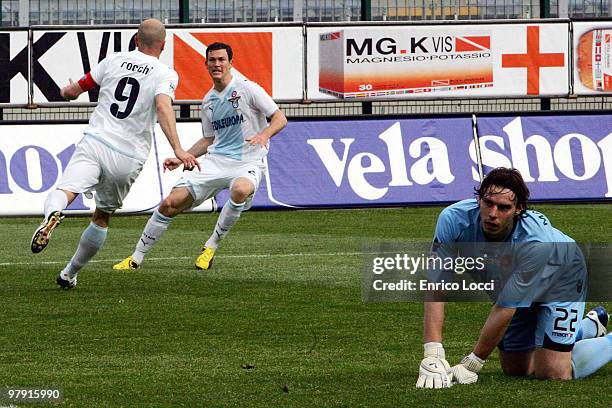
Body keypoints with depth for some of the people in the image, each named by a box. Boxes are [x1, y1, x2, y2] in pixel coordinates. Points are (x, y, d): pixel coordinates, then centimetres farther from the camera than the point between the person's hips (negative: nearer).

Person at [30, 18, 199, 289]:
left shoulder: (114, 61, 12)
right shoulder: (166, 75, 4)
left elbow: (72, 91, 18)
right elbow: (162, 107, -17)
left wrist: (66, 91, 43)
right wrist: (178, 150, -24)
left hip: (94, 144, 0)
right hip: (128, 158, 0)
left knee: (65, 191, -21)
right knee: (102, 217, 21)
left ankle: (52, 215, -57)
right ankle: (69, 274, 26)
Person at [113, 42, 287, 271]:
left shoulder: (247, 89, -4)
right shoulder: (208, 101, 15)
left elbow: (280, 119, -5)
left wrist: (263, 135, -25)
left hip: (247, 164, -5)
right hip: (215, 162, 5)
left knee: (240, 190, -41)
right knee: (170, 204, -8)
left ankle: (212, 246, -19)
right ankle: (136, 258, 6)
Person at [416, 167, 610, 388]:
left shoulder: (535, 243, -43)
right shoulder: (453, 219, -35)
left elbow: (505, 308, -37)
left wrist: (470, 365, -35)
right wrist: (432, 356, -44)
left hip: (561, 280, -5)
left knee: (552, 373, -16)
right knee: (516, 369, 16)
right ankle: (591, 326, 41)